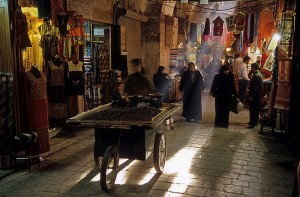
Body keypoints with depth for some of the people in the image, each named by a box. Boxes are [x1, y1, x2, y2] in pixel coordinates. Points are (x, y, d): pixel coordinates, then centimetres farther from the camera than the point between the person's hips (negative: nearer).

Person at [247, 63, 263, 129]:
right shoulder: (259, 74, 11)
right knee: (256, 109, 17)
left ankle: (252, 123, -4)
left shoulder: (256, 76, -20)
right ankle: (255, 121, 28)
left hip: (254, 96, -10)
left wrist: (251, 96, -20)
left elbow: (254, 87, -23)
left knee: (252, 109, -6)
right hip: (258, 95, 10)